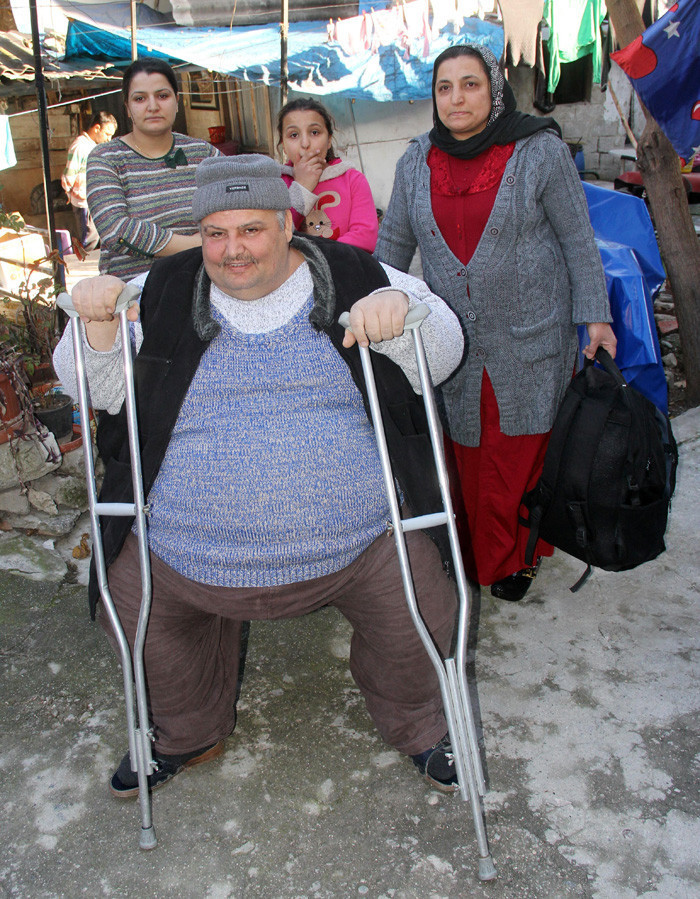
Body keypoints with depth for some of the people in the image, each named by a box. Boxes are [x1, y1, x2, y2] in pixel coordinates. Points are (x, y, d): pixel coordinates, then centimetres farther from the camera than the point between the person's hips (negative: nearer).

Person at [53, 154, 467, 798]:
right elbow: (95, 387, 2)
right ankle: (187, 737, 44)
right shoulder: (164, 295, -1)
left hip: (359, 534, -1)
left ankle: (416, 727, 37)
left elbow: (443, 356, -2)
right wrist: (98, 323, -19)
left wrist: (400, 308, -23)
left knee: (420, 615, 0)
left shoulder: (354, 278, -3)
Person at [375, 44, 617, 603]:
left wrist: (595, 315, -6)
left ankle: (515, 557, 27)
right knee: (464, 450, 7)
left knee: (522, 451, 5)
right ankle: (473, 556, 27)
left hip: (530, 340, -3)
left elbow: (578, 239, -2)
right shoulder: (416, 162, 5)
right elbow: (393, 243, 12)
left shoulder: (540, 152, -5)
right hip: (452, 343, 3)